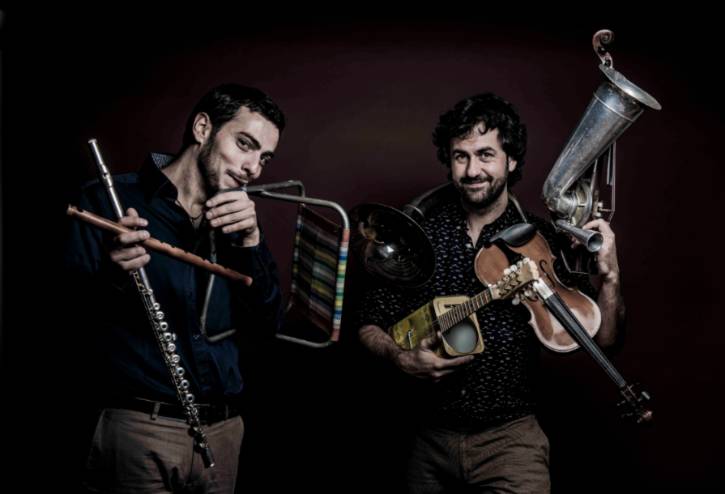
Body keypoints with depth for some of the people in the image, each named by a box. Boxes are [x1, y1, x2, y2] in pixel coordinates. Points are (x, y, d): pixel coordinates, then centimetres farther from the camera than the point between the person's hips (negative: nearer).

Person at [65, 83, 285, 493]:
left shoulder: (236, 218, 11)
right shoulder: (110, 202, -5)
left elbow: (267, 323, 2)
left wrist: (250, 244, -12)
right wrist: (111, 275, -28)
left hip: (223, 430, 5)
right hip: (139, 429, -5)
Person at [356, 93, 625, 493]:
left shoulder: (542, 241, -4)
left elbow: (603, 338, -4)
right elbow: (369, 324, 6)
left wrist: (610, 278, -20)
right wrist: (402, 358, -13)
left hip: (510, 437, -2)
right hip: (431, 439, 2)